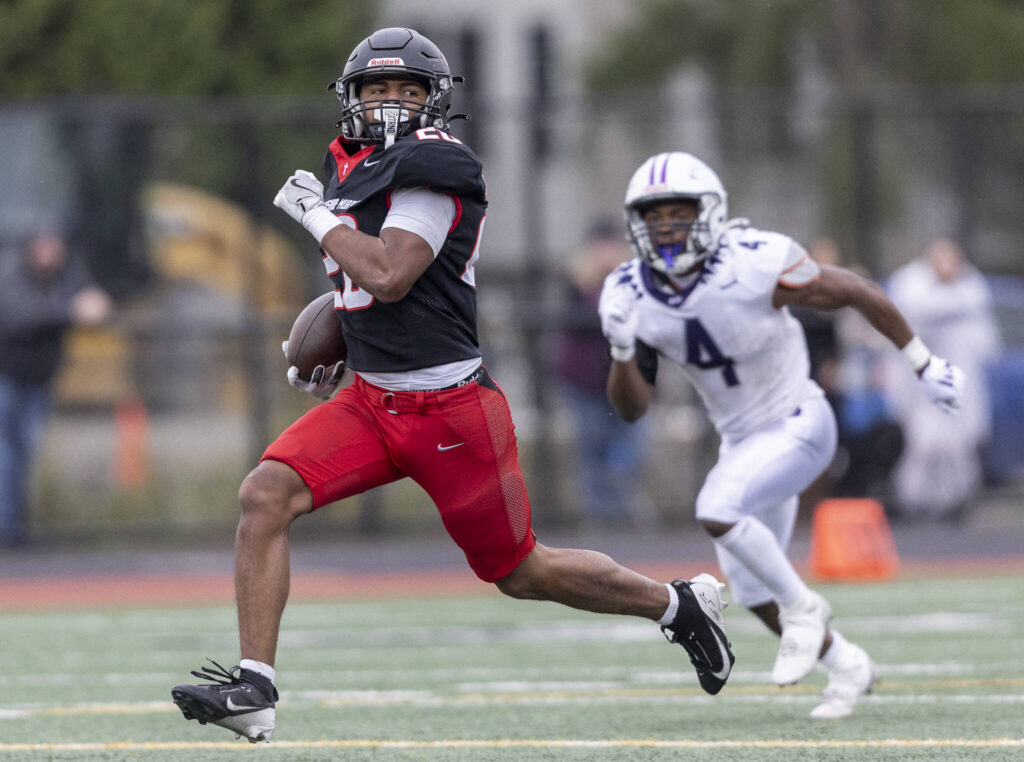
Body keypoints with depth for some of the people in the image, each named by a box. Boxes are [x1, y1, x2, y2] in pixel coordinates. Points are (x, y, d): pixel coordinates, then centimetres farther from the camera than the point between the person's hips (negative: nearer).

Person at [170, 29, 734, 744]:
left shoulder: (432, 165, -15)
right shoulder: (359, 166, 11)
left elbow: (389, 278, -24)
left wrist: (317, 214, -13)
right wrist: (335, 352, 22)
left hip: (449, 409, -8)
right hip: (370, 399, 8)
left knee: (522, 572, 6)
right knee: (265, 496, -14)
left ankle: (680, 604, 28)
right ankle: (253, 691, -13)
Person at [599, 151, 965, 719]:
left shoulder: (753, 264, -25)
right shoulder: (631, 297, -9)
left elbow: (856, 293, -12)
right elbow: (632, 407, -2)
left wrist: (924, 365, -5)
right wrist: (621, 350, -23)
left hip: (798, 425, -6)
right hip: (741, 438, 6)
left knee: (717, 511, -29)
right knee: (754, 595, 11)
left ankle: (802, 608, -6)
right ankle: (846, 666, 35)